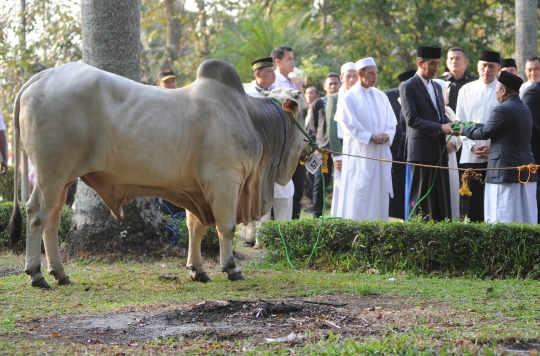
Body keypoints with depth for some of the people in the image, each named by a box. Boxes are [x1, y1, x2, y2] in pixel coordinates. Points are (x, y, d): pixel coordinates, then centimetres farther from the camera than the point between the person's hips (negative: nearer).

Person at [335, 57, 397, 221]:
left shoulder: (381, 96, 13)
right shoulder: (349, 97, -3)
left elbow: (391, 122, 12)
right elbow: (350, 125, -9)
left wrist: (387, 136, -9)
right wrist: (371, 137, -16)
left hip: (381, 153, 5)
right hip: (360, 154, -5)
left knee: (380, 193, 4)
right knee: (358, 194, -7)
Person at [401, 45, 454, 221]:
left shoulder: (436, 87, 18)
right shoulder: (409, 87, -7)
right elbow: (411, 120, -15)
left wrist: (450, 124, -1)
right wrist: (440, 128, -21)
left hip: (439, 150, 7)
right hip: (421, 150, -7)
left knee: (441, 198, 6)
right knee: (419, 197, -3)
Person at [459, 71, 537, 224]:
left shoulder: (503, 110, -15)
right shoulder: (525, 109, 14)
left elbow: (485, 133, -8)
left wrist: (465, 130, 10)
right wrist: (474, 126, 28)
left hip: (506, 170, -9)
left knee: (504, 218, -5)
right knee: (525, 217, 9)